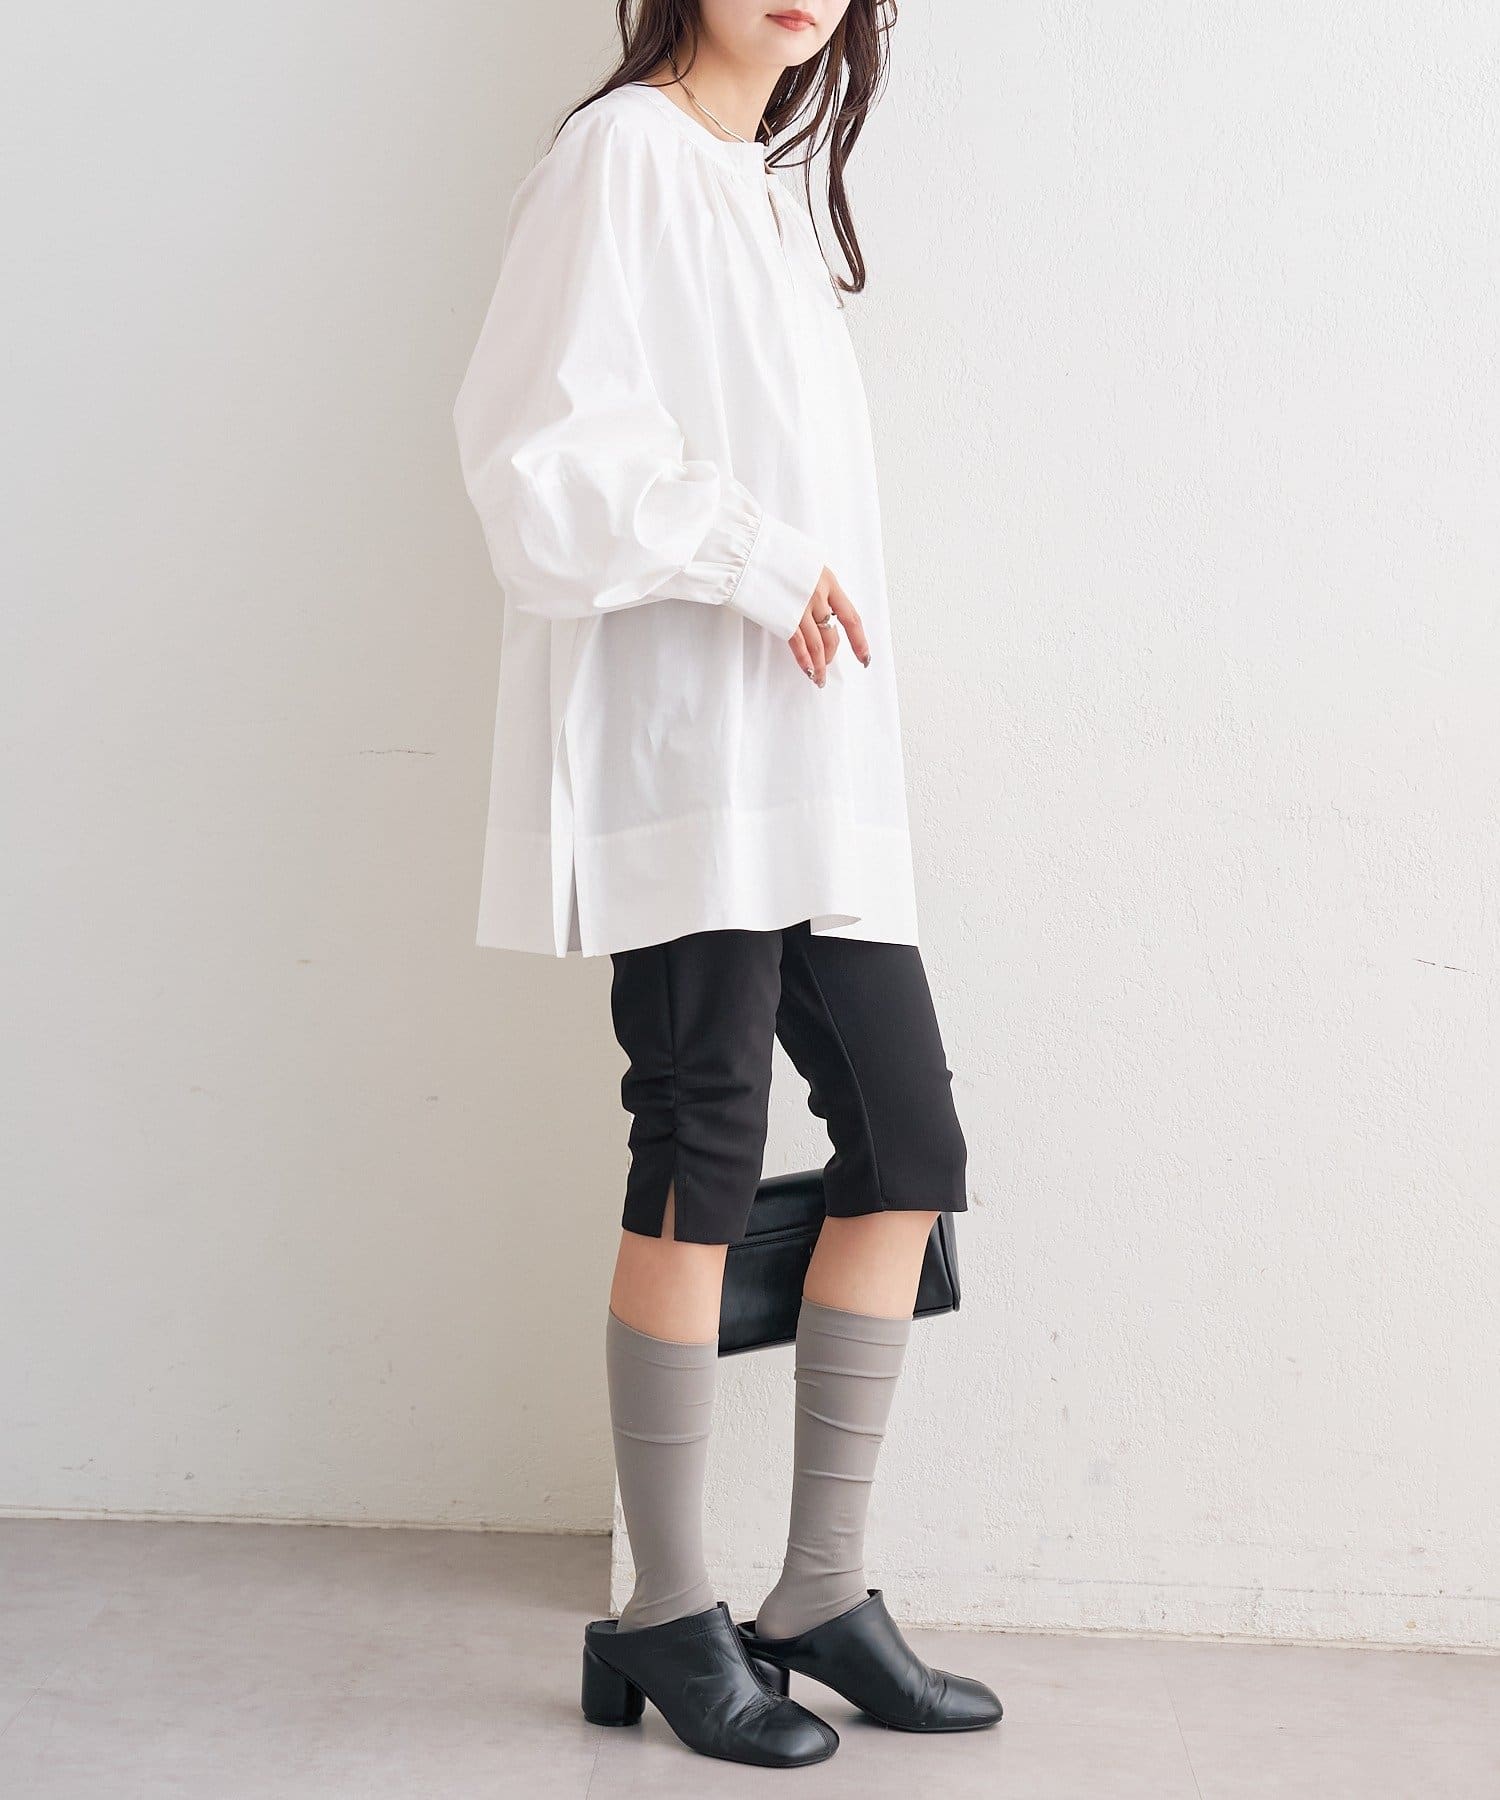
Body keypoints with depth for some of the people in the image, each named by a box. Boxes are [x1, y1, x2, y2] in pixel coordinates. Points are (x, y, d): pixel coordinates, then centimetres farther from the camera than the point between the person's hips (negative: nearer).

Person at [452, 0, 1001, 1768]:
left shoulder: (768, 194, 25)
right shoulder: (621, 156, -1)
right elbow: (534, 446, -13)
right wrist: (747, 556, -14)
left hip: (812, 768, 9)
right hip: (686, 751, -9)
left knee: (909, 1144, 5)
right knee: (702, 1160, -6)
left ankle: (822, 1593, 15)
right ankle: (667, 1616, 8)